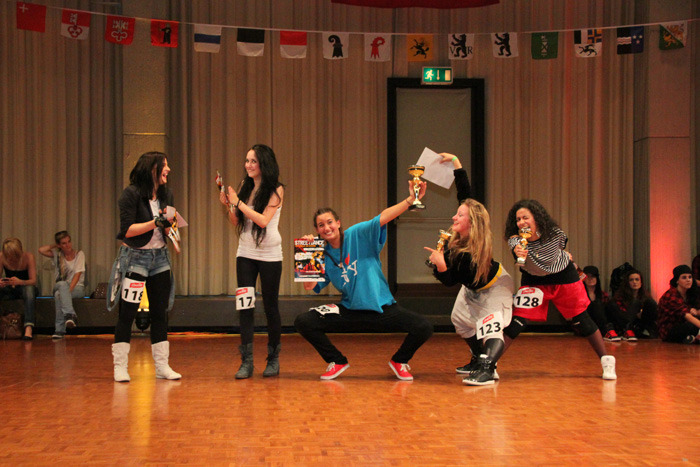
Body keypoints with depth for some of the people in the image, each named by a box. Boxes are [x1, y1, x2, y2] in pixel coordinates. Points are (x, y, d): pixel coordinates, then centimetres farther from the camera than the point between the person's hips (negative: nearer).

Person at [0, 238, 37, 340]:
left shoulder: (28, 257, -16)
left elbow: (33, 281, -20)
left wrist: (20, 282, -42)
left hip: (25, 287, -2)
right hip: (9, 290, 2)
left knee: (29, 289, -38)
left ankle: (29, 328, -51)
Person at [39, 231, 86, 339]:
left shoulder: (79, 254, 2)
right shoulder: (57, 255, 11)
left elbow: (77, 275, -9)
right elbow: (41, 250, -3)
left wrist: (68, 290, -22)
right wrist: (54, 245, 7)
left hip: (77, 288, -2)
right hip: (59, 287, 2)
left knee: (59, 294, -36)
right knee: (62, 284, -37)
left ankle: (60, 329, -45)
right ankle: (71, 315, -53)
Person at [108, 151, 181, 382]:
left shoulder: (166, 194, 6)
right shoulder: (131, 194, -12)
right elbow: (127, 230, -16)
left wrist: (168, 223, -8)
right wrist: (156, 222, -22)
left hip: (159, 257, 6)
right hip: (134, 257, -6)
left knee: (160, 312, 6)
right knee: (127, 313, -4)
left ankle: (162, 366, 11)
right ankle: (120, 367, 3)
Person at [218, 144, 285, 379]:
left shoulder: (276, 190, -7)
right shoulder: (245, 186, 5)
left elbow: (263, 219, -19)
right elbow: (237, 223, 9)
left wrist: (238, 202, -19)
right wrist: (227, 205, -8)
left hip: (269, 255, -4)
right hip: (245, 253, 4)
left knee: (270, 307, 4)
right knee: (245, 306, -4)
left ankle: (273, 359, 18)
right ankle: (246, 361, -3)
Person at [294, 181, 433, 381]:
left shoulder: (358, 234, -6)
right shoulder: (324, 256, 3)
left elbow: (384, 217, -19)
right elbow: (310, 286, -7)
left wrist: (411, 199, -32)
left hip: (382, 308, -3)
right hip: (350, 312, 3)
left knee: (423, 328, -23)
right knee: (303, 322, -13)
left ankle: (399, 361, 9)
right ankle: (337, 362, 8)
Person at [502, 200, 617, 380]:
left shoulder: (554, 233, -26)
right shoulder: (516, 240, -28)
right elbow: (517, 247, -53)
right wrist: (518, 251, -75)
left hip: (564, 277, 0)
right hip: (534, 280, 0)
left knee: (581, 320, 4)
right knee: (518, 319, -14)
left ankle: (606, 361, 18)